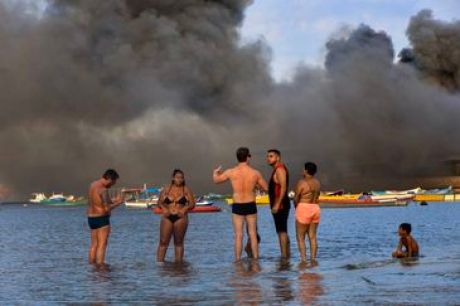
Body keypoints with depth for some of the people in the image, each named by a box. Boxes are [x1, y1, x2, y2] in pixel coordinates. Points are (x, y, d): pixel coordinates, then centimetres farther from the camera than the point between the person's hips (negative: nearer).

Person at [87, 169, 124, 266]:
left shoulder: (93, 184, 10)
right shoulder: (103, 190, -19)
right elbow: (107, 208, -22)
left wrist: (114, 200, 13)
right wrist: (118, 203, -7)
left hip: (91, 218, 9)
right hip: (102, 219, -9)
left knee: (94, 245, 13)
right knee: (102, 245, -7)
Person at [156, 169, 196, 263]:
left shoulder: (186, 190, 5)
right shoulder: (166, 189, 9)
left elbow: (192, 204, 2)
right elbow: (160, 202, 9)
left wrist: (185, 209, -16)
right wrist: (164, 209, -10)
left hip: (180, 217, -1)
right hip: (167, 217, 1)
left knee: (179, 242, 6)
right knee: (163, 242, -1)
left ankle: (178, 264, 11)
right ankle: (159, 263, 3)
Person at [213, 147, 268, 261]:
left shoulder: (231, 172, -8)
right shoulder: (255, 173, -6)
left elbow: (216, 180, 8)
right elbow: (266, 188, 6)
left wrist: (215, 172, 31)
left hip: (237, 207, -1)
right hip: (251, 206, 1)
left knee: (238, 235, 4)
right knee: (253, 234, 10)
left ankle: (238, 261, 5)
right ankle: (256, 259, 14)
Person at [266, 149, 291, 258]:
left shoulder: (280, 169, -13)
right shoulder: (277, 169, 19)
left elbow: (283, 187, -22)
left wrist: (277, 204, -25)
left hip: (280, 205, -11)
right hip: (279, 205, 11)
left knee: (281, 231, -10)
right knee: (283, 231, 15)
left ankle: (284, 255, -11)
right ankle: (287, 254, 21)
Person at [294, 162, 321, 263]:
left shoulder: (302, 183, -12)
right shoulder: (317, 183, 7)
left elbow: (296, 199, -9)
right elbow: (317, 197, 7)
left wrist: (296, 207, 10)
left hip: (303, 209, -6)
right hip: (315, 208, 6)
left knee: (300, 237, 2)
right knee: (312, 237, 11)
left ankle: (303, 260, -6)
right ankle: (313, 259, 10)